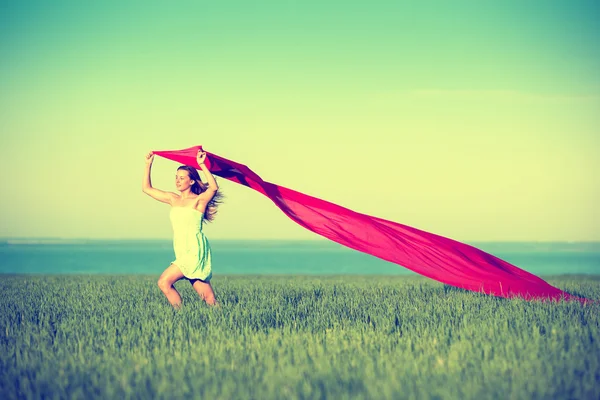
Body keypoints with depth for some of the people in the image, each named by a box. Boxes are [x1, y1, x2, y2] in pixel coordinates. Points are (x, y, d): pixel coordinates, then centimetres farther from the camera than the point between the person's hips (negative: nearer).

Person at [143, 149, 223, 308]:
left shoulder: (199, 200, -2)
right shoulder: (173, 199, 15)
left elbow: (214, 188, -23)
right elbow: (147, 188, 20)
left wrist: (202, 165, -24)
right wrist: (148, 165, 12)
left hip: (195, 250, -6)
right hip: (183, 253, 6)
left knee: (164, 282, -15)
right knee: (207, 297, 1)